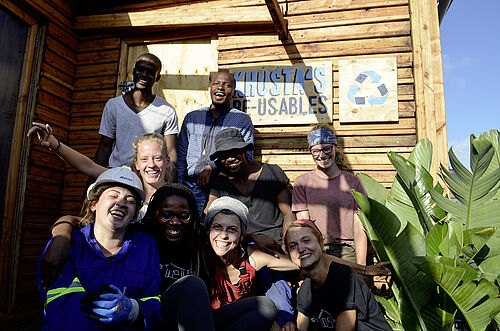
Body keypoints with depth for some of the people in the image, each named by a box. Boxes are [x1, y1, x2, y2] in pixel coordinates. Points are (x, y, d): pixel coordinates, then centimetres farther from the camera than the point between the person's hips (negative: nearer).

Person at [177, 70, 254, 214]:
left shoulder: (243, 120, 6)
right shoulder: (192, 117, 17)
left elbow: (247, 157, -2)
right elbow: (181, 153, 14)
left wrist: (212, 167, -12)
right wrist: (178, 186, 1)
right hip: (192, 186, 3)